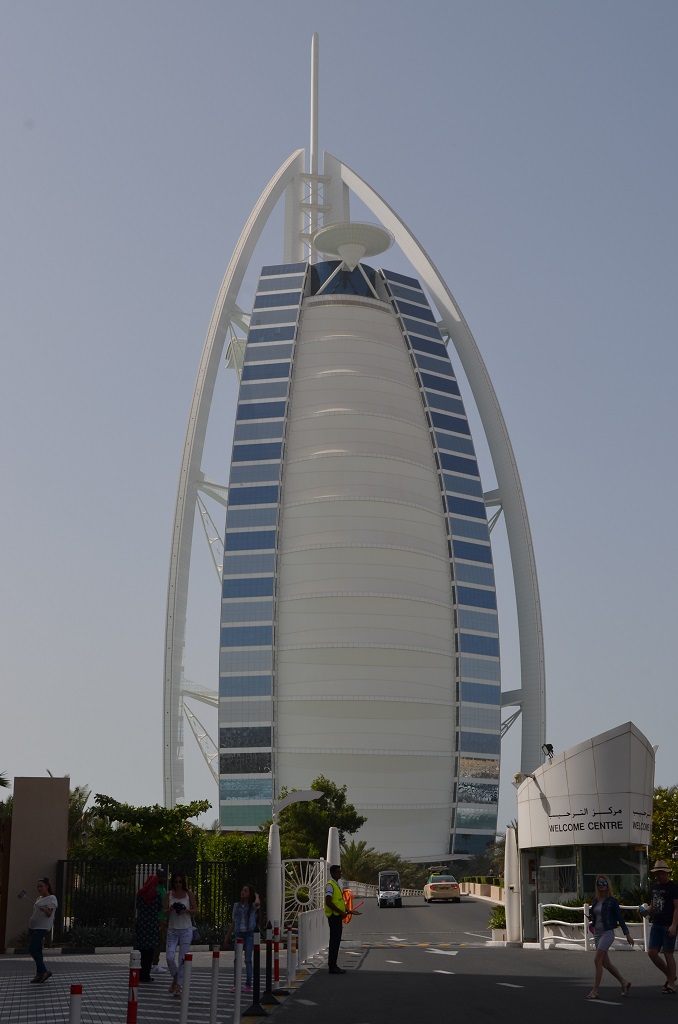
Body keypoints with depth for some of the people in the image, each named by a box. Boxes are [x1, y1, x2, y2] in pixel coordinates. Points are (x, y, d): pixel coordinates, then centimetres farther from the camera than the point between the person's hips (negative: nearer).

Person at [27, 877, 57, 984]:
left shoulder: (52, 898, -5)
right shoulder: (39, 898, 19)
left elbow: (49, 914, -14)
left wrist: (45, 910, -37)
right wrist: (29, 929, 20)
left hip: (42, 928, -8)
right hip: (33, 927, 8)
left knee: (33, 949, -16)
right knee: (36, 951, 5)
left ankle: (43, 971, -10)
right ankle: (40, 974, 8)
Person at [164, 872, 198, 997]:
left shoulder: (189, 894, -1)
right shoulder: (169, 894, 3)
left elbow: (196, 910, 2)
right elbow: (165, 912, 4)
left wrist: (186, 910, -16)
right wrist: (171, 909, -17)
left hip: (186, 929, -1)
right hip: (172, 929, 1)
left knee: (182, 959, -4)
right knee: (170, 957, -9)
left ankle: (178, 986, 6)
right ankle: (175, 978, 19)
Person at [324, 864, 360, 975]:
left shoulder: (336, 885, 18)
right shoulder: (330, 885, -13)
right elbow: (328, 902, -22)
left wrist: (350, 911, 20)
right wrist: (341, 912, -21)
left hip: (338, 916, 10)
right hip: (333, 916, -10)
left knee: (336, 942, 12)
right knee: (334, 942, -8)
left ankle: (333, 965, 17)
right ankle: (332, 967, -5)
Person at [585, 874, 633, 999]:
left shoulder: (611, 901, -7)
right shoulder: (596, 900, 11)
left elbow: (620, 918, -5)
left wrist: (627, 934, -5)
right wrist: (591, 918, 1)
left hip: (607, 933, -7)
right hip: (597, 933, 7)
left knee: (597, 960, -15)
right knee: (605, 963, 12)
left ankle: (595, 991, -12)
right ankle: (624, 982, 30)